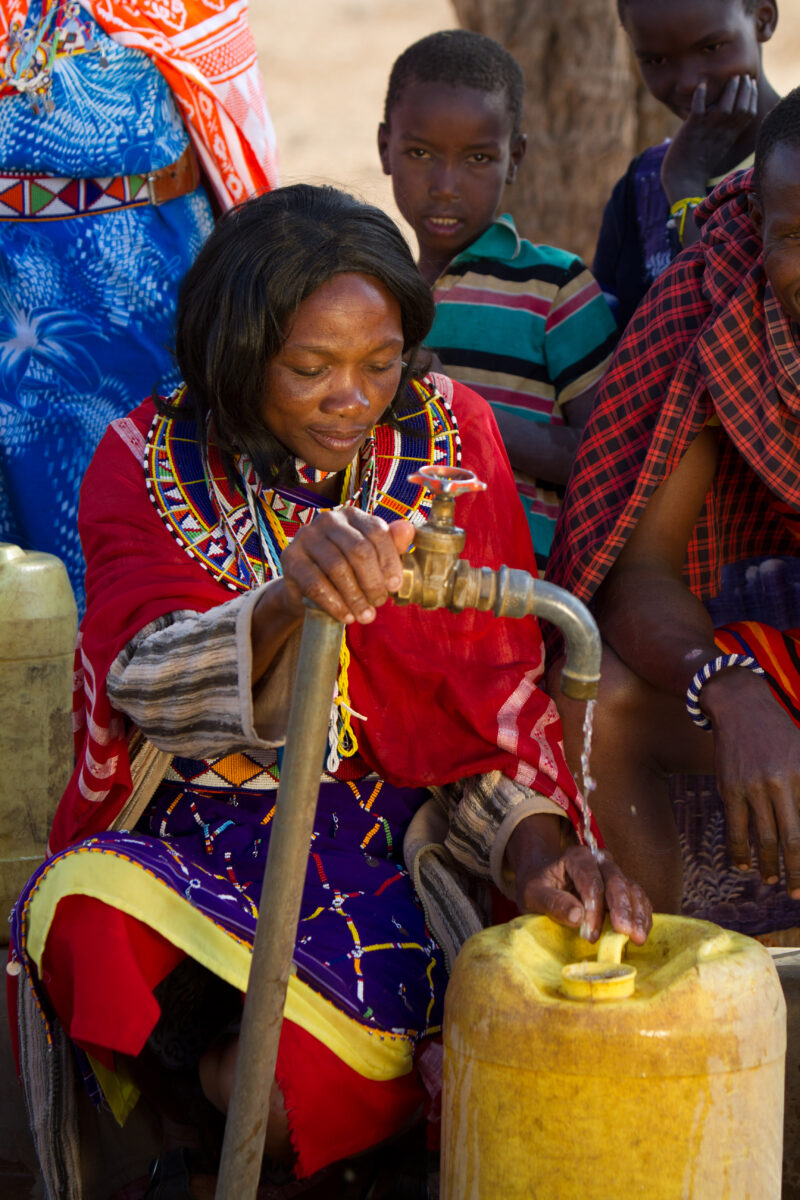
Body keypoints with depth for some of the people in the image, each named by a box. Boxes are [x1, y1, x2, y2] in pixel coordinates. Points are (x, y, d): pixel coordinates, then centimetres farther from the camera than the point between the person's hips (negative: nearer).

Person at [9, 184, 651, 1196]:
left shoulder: (449, 437, 2)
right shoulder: (148, 461, -3)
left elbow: (502, 689, 3)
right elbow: (147, 681, -21)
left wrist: (536, 842, -18)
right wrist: (288, 604, -43)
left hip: (388, 830, 0)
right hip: (187, 830, 0)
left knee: (306, 1086, -30)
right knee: (93, 923, -34)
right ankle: (222, 1056, -6)